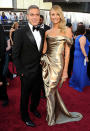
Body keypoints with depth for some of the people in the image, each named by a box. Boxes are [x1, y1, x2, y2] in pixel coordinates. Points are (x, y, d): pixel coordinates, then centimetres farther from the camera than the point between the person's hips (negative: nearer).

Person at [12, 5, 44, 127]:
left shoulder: (42, 32, 4)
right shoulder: (20, 32, -14)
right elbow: (15, 55, -13)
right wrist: (21, 71, -13)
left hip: (40, 71, 5)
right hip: (27, 72, -5)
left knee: (37, 93, 22)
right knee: (25, 95, 14)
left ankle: (34, 108, 50)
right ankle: (25, 116, 37)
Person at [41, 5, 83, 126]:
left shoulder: (67, 30, -3)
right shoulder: (47, 32, 10)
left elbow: (67, 52, -6)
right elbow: (44, 49, 13)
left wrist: (65, 71, -9)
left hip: (57, 64, -5)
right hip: (46, 63, 5)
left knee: (50, 91, 3)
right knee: (53, 90, 13)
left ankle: (51, 118, 26)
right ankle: (62, 113, 37)